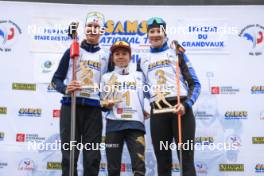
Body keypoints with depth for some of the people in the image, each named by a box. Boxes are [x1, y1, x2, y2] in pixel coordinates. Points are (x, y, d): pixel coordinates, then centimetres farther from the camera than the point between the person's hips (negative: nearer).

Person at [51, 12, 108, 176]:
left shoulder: (106, 56, 11)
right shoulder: (73, 51, 6)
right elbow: (56, 78, 4)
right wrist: (65, 89, -14)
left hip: (93, 108, 2)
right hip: (71, 105, -2)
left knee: (93, 156, 2)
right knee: (69, 154, -1)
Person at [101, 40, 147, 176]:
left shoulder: (139, 76, 18)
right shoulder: (107, 77, 15)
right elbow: (102, 101, 11)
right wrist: (106, 104, -7)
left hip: (135, 123, 0)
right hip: (114, 124, 0)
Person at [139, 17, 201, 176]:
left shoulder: (177, 54, 9)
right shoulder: (143, 61, 18)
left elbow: (195, 83, 3)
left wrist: (186, 104, -11)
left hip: (180, 109, -3)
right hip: (157, 112, 3)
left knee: (187, 160, -4)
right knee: (163, 162, 6)